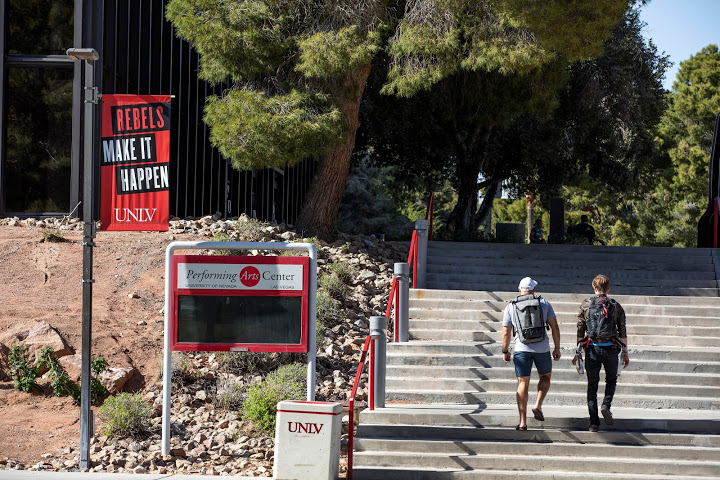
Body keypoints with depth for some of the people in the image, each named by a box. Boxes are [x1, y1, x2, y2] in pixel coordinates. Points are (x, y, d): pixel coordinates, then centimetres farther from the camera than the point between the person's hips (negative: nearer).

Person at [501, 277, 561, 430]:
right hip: (542, 348, 0)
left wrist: (505, 352, 16)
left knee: (523, 383, 4)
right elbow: (555, 327, 1)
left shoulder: (510, 307, 3)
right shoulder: (544, 303, 4)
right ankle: (538, 405, 1)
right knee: (545, 377, 23)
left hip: (521, 349, 0)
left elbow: (506, 333, 3)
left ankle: (523, 422, -2)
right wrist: (557, 348, 9)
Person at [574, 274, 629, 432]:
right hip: (610, 348, 0)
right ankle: (606, 405, -7)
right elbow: (622, 332, 4)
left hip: (592, 349, 0)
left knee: (592, 385, 8)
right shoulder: (616, 306, 3)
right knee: (611, 380, 20)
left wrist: (578, 352, 7)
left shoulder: (586, 305, 2)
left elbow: (580, 330, 1)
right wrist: (625, 353, 11)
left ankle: (594, 422, 3)